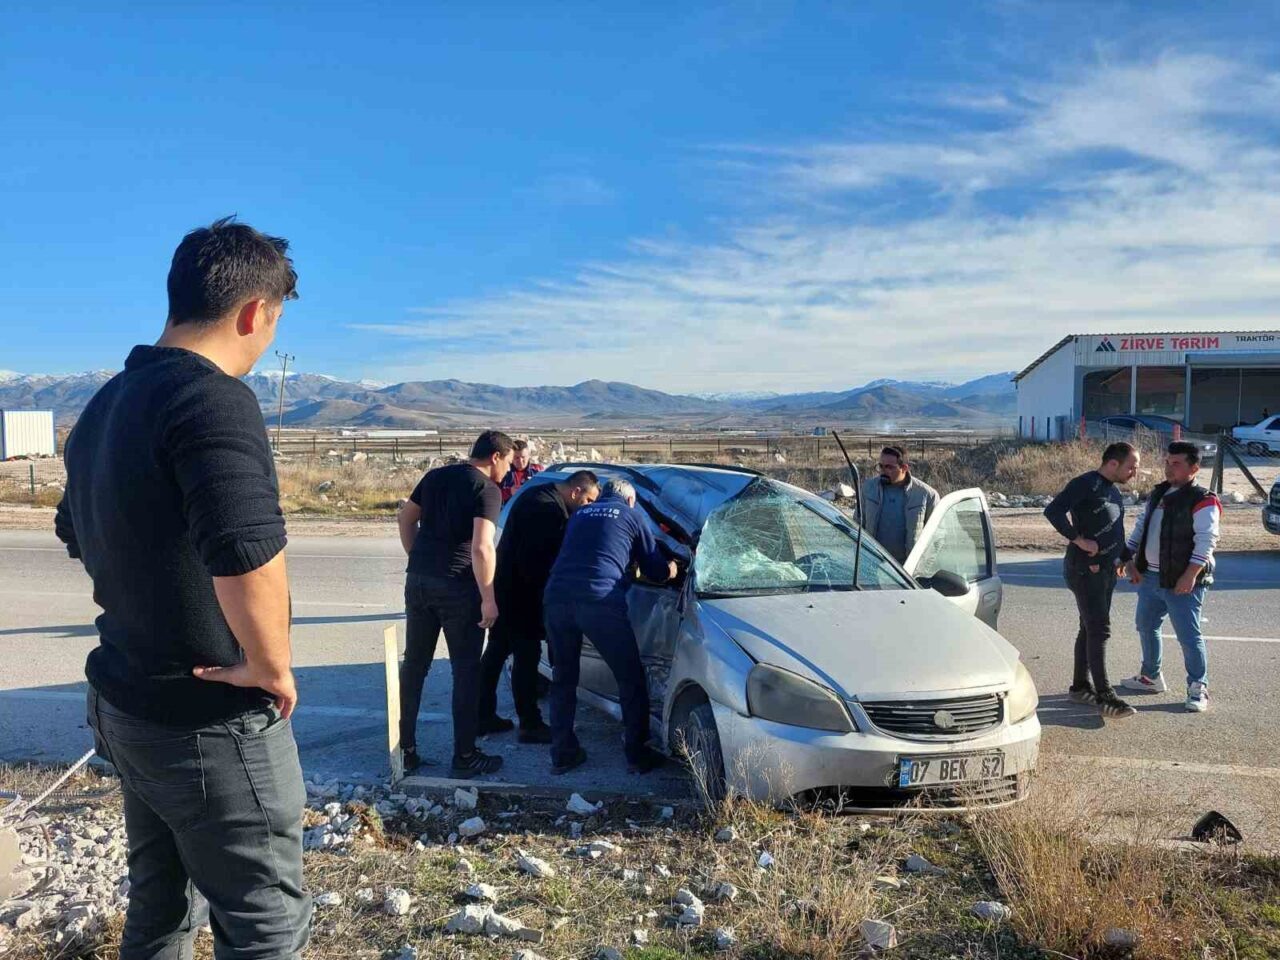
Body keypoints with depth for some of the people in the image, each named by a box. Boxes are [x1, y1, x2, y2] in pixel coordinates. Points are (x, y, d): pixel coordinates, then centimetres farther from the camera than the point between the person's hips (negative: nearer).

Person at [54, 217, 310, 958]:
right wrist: (271, 667, -21)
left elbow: (79, 536, 22)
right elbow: (247, 555, -36)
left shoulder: (106, 403, 8)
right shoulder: (213, 398, -22)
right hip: (210, 723, -9)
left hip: (127, 704, 9)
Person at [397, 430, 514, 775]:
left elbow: (405, 517, 19)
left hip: (418, 580, 6)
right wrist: (488, 598, -14)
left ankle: (406, 749, 21)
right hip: (457, 586, -6)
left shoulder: (436, 476, 13)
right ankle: (464, 756, 11)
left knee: (414, 665, 14)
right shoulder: (487, 489, -8)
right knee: (466, 670, 5)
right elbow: (481, 547, -18)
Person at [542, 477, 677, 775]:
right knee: (631, 678, 11)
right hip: (600, 600, -4)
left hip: (556, 597, 5)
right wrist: (669, 569, 44)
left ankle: (562, 753, 23)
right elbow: (656, 569, 20)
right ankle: (638, 754, 15)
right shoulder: (631, 516, 17)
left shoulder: (580, 514, 29)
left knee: (563, 678, 20)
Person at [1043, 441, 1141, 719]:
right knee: (1099, 630, -10)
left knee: (1090, 628, 13)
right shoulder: (1086, 484, -14)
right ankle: (1105, 696, -9)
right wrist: (1080, 540, -25)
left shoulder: (1113, 492, 16)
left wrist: (1124, 557, 16)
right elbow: (1053, 510, -27)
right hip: (1085, 569, -9)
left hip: (1106, 569, 9)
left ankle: (1081, 686, 22)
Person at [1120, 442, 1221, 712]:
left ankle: (1198, 689, 9)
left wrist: (1190, 576, -23)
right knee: (1146, 627, 18)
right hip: (1150, 577, 8)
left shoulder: (1202, 501, -12)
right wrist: (1130, 560, 7)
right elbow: (1141, 526, 17)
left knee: (1189, 636, -4)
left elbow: (1206, 541, -18)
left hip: (1182, 582, -8)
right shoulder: (1158, 494, 12)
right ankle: (1151, 677, 34)